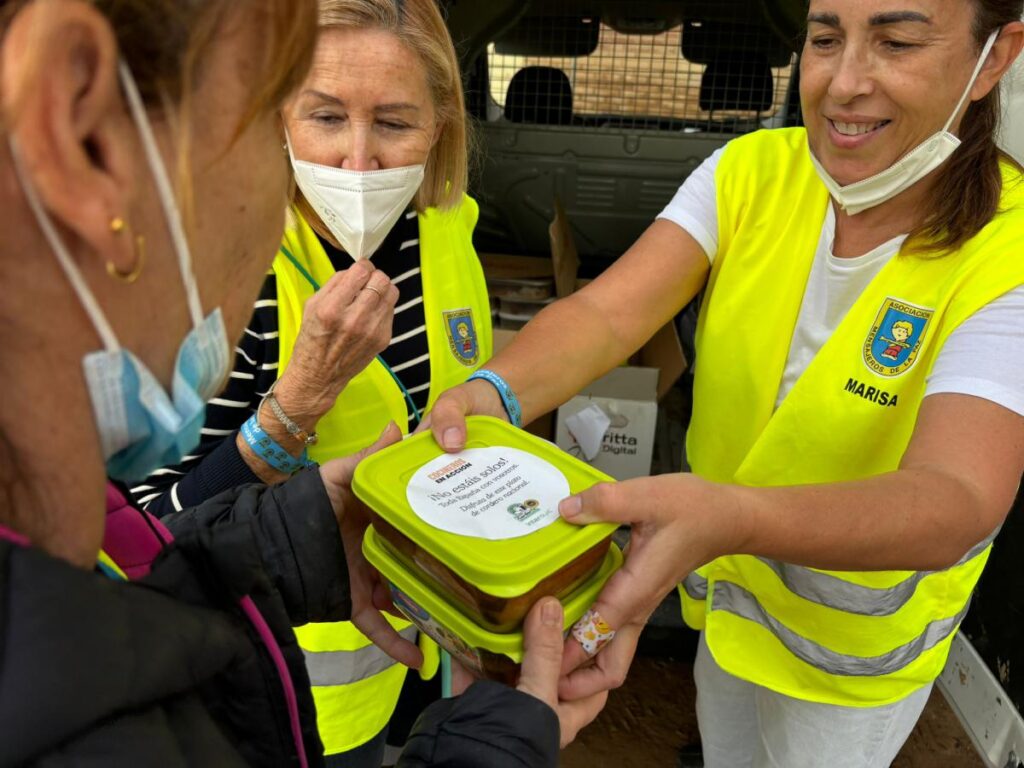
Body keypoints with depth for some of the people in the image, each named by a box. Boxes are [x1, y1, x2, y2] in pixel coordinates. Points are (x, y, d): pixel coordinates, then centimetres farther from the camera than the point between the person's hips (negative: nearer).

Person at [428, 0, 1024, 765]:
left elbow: (957, 503, -38)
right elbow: (607, 310, -27)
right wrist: (492, 393, -49)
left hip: (854, 645, -2)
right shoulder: (751, 173, -15)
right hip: (726, 589, 3)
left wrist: (729, 518, -57)